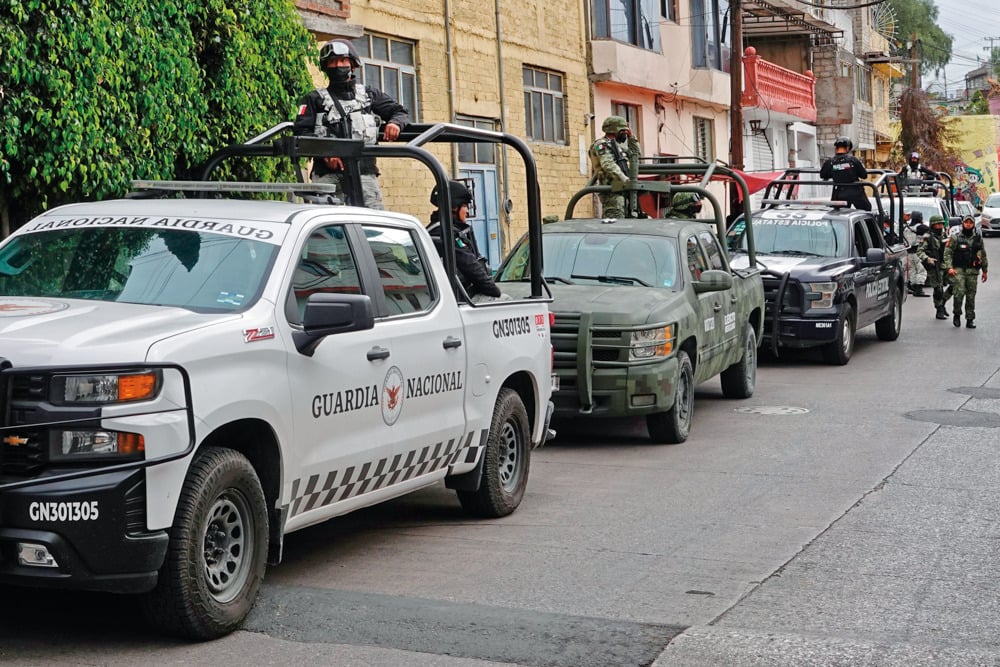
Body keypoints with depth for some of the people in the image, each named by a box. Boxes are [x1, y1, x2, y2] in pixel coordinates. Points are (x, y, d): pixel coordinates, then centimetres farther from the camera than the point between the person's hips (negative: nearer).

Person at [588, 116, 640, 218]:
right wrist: (625, 180, -31)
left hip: (619, 190, 10)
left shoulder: (615, 145, 24)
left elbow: (635, 153, 32)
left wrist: (631, 137, 22)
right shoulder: (602, 145, -7)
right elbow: (609, 166, -22)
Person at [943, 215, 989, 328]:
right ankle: (957, 315, 4)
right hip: (958, 270, -3)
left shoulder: (978, 239, 11)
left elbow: (983, 255, 17)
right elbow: (947, 253, -3)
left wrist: (984, 271, 16)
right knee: (959, 293, -16)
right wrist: (949, 267, -15)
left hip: (972, 271, 3)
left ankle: (970, 320, 11)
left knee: (971, 296, 4)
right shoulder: (955, 238, 0)